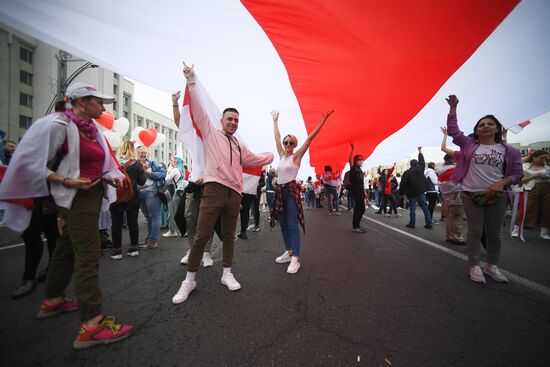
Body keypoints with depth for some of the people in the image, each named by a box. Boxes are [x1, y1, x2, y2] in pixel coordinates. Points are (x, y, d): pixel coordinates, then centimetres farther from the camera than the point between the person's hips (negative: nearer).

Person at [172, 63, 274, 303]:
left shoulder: (240, 144, 22)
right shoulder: (210, 132, 11)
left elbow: (253, 159, 34)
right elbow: (198, 108, 4)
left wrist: (271, 155, 42)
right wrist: (191, 81, 1)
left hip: (234, 193, 5)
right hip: (214, 190, -4)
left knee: (229, 235, 12)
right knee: (201, 235, -6)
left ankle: (227, 274, 26)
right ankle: (189, 280, 10)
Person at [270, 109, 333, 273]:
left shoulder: (296, 156, -2)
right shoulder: (282, 155, 12)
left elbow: (310, 138, -8)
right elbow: (277, 137, 21)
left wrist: (323, 121, -13)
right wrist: (275, 120, 29)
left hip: (292, 191, -7)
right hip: (280, 192, 7)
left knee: (292, 225, -9)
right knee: (283, 225, 11)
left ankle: (295, 259, -7)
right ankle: (289, 252, 24)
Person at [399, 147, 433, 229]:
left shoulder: (407, 172, -9)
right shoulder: (420, 169, 6)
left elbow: (403, 183, -13)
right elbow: (422, 161, 25)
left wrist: (401, 192, -5)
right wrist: (420, 151, 35)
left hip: (412, 193, -4)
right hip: (421, 192, 5)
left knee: (412, 208, 2)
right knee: (425, 207, 8)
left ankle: (412, 223, 7)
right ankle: (429, 223, 10)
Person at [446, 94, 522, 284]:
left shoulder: (509, 151, 4)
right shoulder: (469, 144, 4)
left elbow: (517, 173, 5)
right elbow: (452, 129, 2)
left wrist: (502, 183, -15)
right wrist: (453, 107, -1)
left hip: (496, 196, 1)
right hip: (470, 195, -1)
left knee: (494, 233, 11)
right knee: (475, 231, 4)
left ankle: (492, 266, 27)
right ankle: (474, 266, 12)